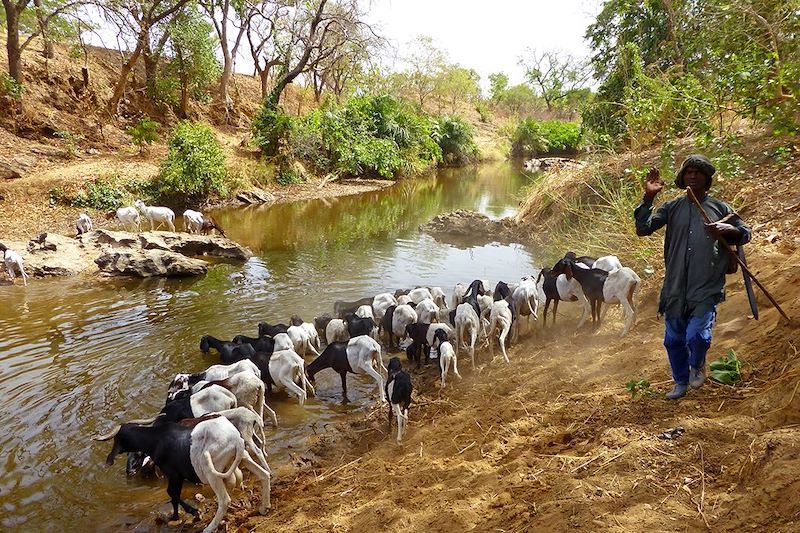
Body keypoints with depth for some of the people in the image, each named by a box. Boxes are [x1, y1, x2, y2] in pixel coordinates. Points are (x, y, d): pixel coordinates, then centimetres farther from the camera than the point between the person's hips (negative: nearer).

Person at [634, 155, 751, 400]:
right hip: (675, 286, 2)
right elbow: (643, 229, -1)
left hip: (707, 287, -2)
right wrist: (648, 198, -12)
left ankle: (697, 365, 19)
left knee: (697, 336, -16)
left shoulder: (719, 208, 9)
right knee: (673, 340, 10)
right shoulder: (672, 207, 9)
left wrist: (729, 229, -9)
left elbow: (746, 234, 14)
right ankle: (681, 382, 33)